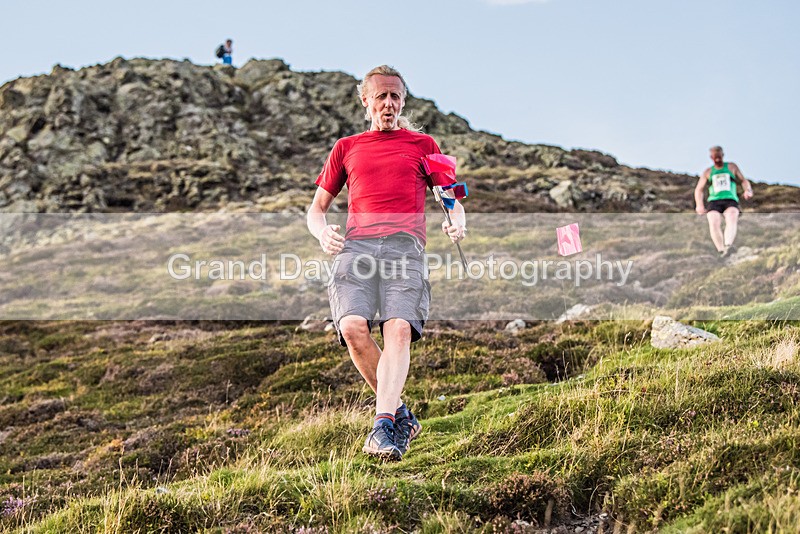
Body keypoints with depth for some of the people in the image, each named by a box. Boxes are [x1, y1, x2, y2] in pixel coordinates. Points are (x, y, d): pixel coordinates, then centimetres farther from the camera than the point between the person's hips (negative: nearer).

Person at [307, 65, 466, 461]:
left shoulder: (422, 144, 25)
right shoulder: (346, 148, 27)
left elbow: (452, 198, 24)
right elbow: (316, 208, 28)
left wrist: (457, 222, -2)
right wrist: (322, 232, 3)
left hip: (404, 245, -1)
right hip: (356, 246, 1)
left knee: (399, 329, -26)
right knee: (353, 328, -24)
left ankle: (384, 427, -35)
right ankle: (400, 413, -8)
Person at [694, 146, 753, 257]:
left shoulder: (732, 167, 20)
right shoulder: (708, 172, 22)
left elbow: (743, 181, 16)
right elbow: (699, 189, 17)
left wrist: (748, 190, -8)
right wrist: (699, 205, -1)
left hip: (730, 201, -2)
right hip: (714, 202, 2)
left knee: (732, 219, -34)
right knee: (714, 223, -29)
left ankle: (728, 245, -57)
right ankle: (721, 251, -33)